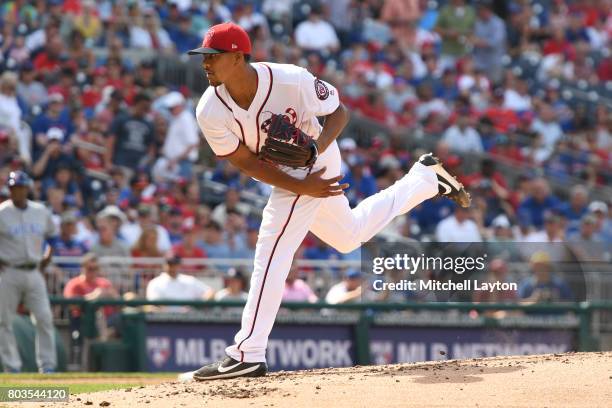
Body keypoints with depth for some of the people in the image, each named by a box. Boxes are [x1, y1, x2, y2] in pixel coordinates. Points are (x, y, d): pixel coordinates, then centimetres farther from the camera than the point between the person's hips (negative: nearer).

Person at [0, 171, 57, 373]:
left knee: (44, 318, -4)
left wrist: (45, 262, 11)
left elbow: (53, 236, 22)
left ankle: (47, 365, 1)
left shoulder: (41, 212, 7)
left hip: (34, 272, 3)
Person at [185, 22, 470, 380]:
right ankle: (426, 177, 44)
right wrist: (302, 187, -25)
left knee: (270, 253, -17)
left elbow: (339, 113, -16)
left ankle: (248, 356, -14)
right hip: (287, 176, 6)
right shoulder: (210, 111, -22)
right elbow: (243, 160, -15)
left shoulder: (291, 81, -32)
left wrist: (316, 148, -35)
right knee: (350, 236, 26)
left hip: (314, 163, -6)